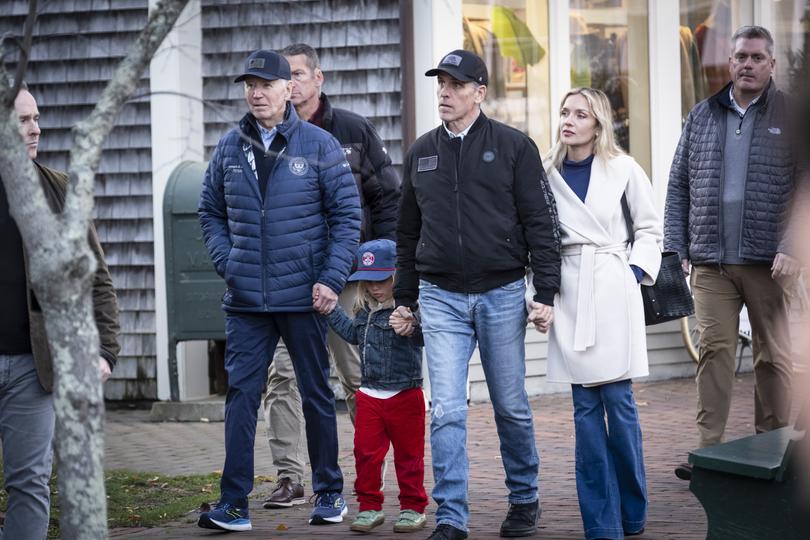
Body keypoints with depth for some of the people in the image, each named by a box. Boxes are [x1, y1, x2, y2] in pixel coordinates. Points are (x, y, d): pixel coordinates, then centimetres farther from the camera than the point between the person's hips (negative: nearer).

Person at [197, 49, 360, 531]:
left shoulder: (319, 144, -3)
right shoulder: (229, 148, 7)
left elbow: (347, 215, -2)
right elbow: (211, 214, 15)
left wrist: (332, 278, -10)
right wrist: (228, 264, 1)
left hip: (304, 296, -2)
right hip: (245, 300, 2)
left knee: (317, 394, 9)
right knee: (241, 395, -2)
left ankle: (330, 493, 22)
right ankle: (234, 504, -1)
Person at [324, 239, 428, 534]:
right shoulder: (365, 310, 7)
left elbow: (425, 334, -32)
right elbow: (353, 334, 25)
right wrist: (332, 310, 22)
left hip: (405, 396, -6)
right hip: (370, 395, 6)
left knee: (408, 455, 8)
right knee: (366, 453, 6)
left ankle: (413, 507, 20)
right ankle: (369, 507, 17)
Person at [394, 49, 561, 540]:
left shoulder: (513, 147, -1)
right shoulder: (421, 154, 10)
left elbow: (542, 223, -2)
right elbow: (408, 233, 17)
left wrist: (546, 292, -8)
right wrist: (404, 298, 15)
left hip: (502, 294, -2)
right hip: (441, 297, 2)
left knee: (512, 407, 8)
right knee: (447, 412, -5)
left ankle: (524, 500, 26)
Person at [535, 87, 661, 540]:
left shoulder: (623, 169, 2)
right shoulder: (547, 174, 8)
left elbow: (650, 227, 9)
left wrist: (637, 272, -3)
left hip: (613, 293, -2)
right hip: (570, 295, 2)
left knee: (619, 401, -4)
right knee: (586, 409, 2)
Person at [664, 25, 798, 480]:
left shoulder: (791, 117, 2)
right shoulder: (703, 117, 11)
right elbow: (679, 186, 13)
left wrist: (792, 249, -14)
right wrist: (677, 247, 5)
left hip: (768, 261, -2)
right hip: (711, 261, 2)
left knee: (775, 356, 5)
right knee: (715, 350, -2)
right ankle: (709, 451, -1)